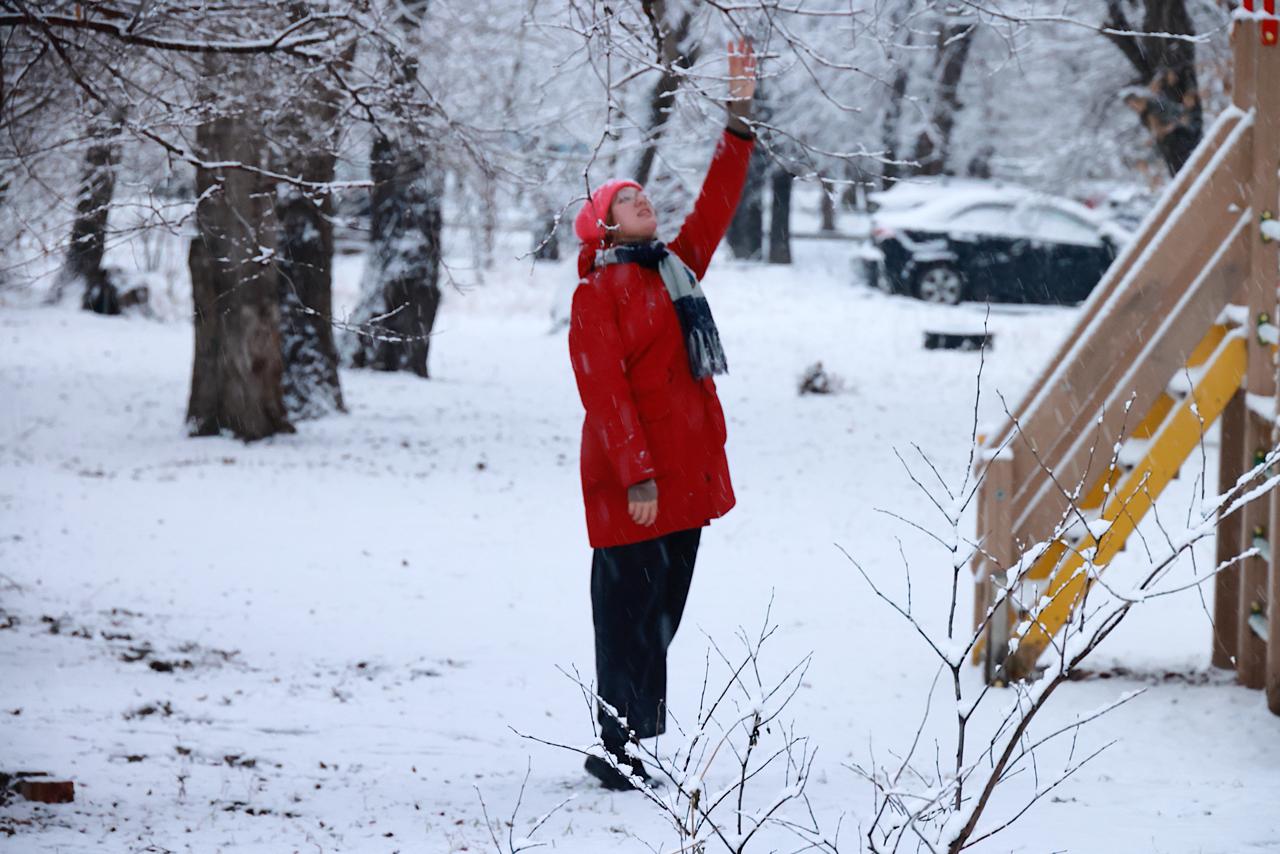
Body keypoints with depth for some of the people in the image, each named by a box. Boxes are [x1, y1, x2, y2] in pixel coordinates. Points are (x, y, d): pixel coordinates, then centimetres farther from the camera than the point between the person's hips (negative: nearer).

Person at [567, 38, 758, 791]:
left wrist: (741, 117, 7)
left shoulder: (678, 269, 15)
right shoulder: (598, 291, -7)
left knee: (661, 617, 11)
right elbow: (603, 390, -14)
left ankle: (638, 748, 18)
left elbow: (718, 203, 13)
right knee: (629, 616, -5)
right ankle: (618, 753, -1)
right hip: (633, 486, -8)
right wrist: (636, 475, -20)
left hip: (687, 477, 8)